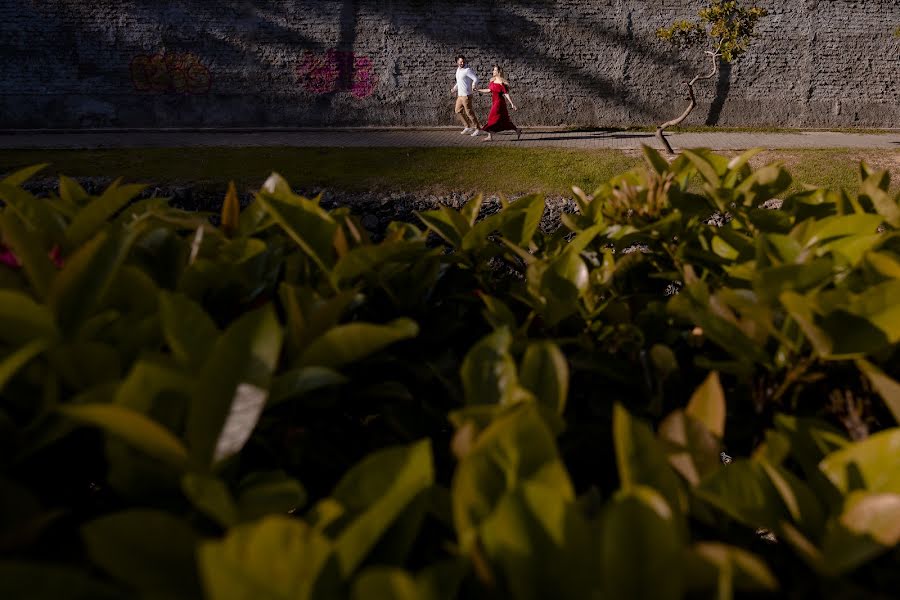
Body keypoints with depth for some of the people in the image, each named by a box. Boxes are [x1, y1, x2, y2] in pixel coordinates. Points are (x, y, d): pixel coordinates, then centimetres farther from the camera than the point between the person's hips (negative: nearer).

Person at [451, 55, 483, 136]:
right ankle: (468, 127, 24)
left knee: (469, 112, -5)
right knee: (458, 111, 15)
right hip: (459, 95, 9)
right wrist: (454, 88, 16)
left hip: (466, 95, -9)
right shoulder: (458, 69, 13)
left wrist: (473, 85, -36)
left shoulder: (467, 70, -14)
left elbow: (476, 79, -21)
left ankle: (478, 129, 4)